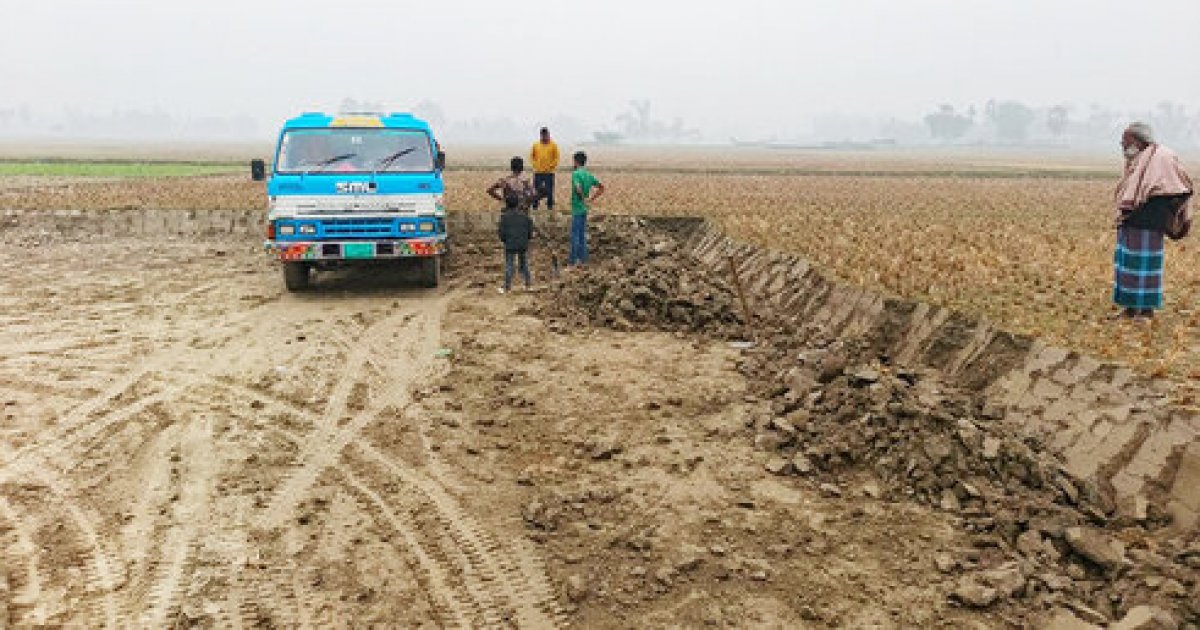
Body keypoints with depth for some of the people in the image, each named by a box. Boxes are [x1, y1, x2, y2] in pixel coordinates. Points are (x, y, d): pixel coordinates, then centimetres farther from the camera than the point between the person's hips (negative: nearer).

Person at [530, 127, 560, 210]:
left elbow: (556, 158, -1)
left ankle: (550, 207, 10)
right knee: (537, 191, 5)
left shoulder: (553, 145, 0)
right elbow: (531, 156, 12)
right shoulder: (535, 145, 6)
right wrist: (535, 165, -1)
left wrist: (550, 166, -10)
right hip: (538, 172, 2)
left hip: (549, 172, -2)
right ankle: (535, 206, 13)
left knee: (549, 191, 2)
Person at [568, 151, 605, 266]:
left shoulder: (576, 174, -15)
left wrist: (583, 199, -19)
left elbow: (578, 188, -33)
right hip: (584, 209, 8)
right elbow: (601, 188, 12)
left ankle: (573, 259, 5)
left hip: (576, 208, -8)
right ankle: (582, 257, 21)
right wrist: (592, 199, 6)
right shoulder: (589, 174, 8)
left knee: (575, 234, -1)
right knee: (582, 233, 15)